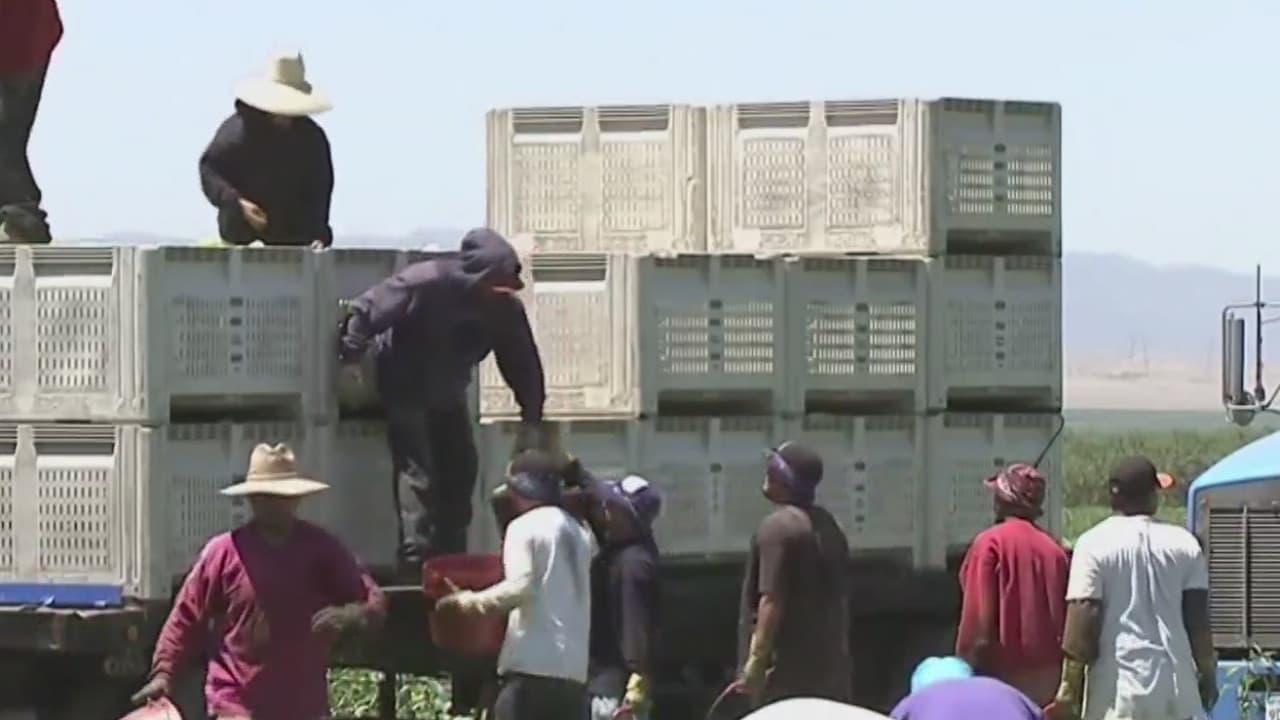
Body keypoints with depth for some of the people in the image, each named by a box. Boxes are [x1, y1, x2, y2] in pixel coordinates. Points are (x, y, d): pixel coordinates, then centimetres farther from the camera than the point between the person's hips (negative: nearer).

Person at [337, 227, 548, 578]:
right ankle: (416, 566, -18)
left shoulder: (506, 308, -17)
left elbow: (524, 365, -9)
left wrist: (532, 422, -13)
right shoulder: (425, 284, -34)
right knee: (417, 473, -15)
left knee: (461, 472, 6)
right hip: (406, 388, -6)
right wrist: (350, 360, -29)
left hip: (448, 394, 6)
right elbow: (365, 313, -29)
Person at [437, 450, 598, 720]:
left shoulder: (524, 527, -4)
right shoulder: (579, 531, 18)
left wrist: (467, 601, -5)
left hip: (531, 662, -7)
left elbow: (519, 588, -15)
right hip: (574, 665, 7)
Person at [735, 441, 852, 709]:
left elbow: (773, 600, -19)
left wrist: (756, 660, -17)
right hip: (829, 664, 9)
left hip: (787, 667, -9)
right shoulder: (828, 526, 14)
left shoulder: (778, 527, -14)